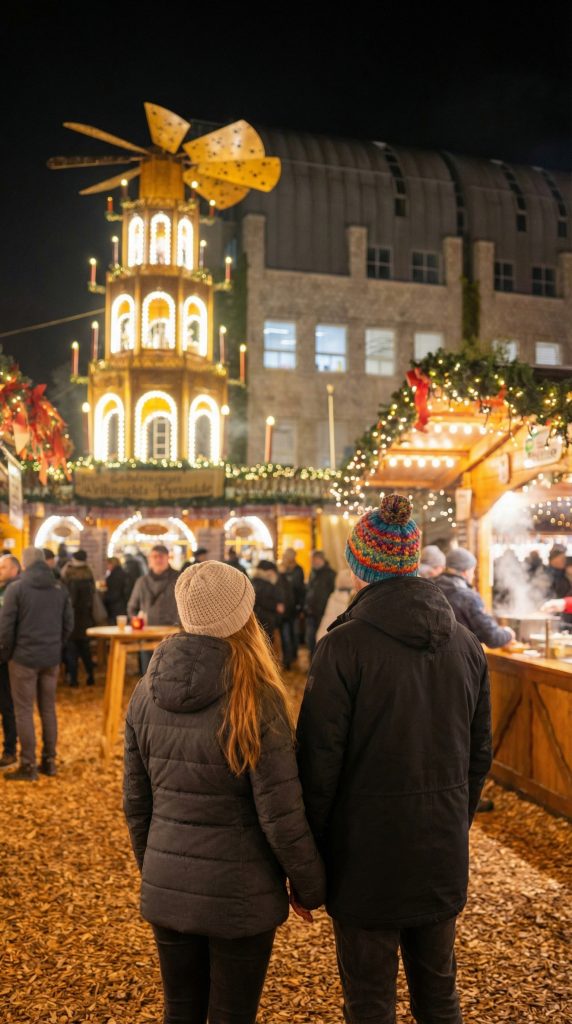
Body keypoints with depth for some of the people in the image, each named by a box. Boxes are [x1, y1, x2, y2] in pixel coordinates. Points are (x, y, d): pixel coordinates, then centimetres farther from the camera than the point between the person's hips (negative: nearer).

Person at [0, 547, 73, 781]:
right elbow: (68, 624, 7)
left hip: (24, 657, -4)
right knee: (48, 709, 13)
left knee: (24, 711, 3)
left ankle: (28, 766, 5)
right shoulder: (59, 588, 4)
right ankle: (49, 761, 19)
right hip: (51, 658, 5)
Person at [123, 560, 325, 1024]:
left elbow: (136, 804, 4)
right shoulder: (255, 701, -20)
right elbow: (282, 816, -16)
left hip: (166, 891, 5)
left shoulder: (147, 694, -5)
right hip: (239, 894, -4)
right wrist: (310, 887, 0)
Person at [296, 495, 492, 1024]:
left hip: (367, 854, -5)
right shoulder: (465, 643, 0)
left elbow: (321, 759, -16)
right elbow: (480, 753, 8)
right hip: (443, 857, 5)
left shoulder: (345, 645, -18)